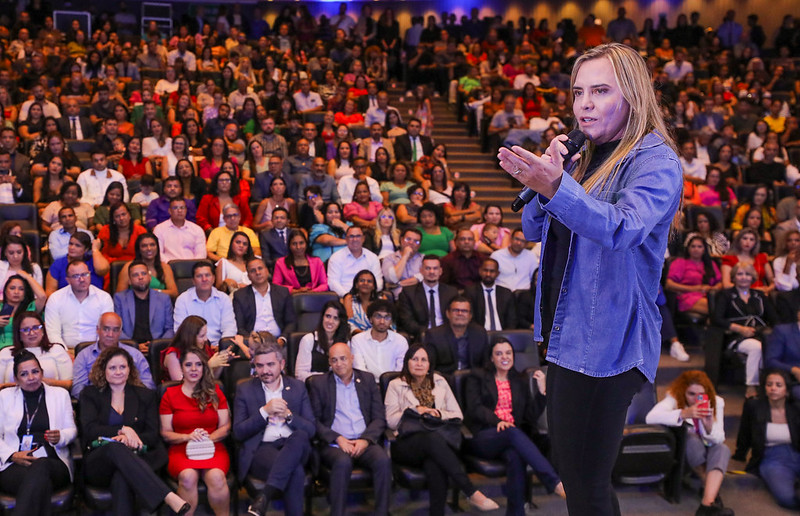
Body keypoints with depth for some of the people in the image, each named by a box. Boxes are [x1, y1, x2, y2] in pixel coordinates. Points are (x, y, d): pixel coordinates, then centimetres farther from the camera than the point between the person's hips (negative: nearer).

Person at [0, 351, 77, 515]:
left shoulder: (60, 394, 21)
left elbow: (72, 430, 18)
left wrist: (60, 437, -8)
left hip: (54, 462, 1)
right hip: (14, 465, 0)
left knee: (40, 466, -40)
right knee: (41, 482, -39)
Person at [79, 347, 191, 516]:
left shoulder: (146, 396, 18)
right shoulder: (90, 394, 17)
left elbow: (153, 435, 6)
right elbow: (90, 429, 0)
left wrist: (131, 439, -15)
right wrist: (123, 430, -13)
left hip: (135, 458, 1)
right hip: (98, 462, -1)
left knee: (121, 480, -38)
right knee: (116, 448, -39)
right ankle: (169, 498, -55)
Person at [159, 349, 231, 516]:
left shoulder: (215, 392, 13)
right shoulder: (170, 395, 9)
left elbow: (226, 427, 9)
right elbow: (165, 433, 6)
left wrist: (209, 437, -11)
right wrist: (188, 437, -12)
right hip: (181, 449, 0)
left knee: (216, 476, -33)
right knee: (188, 476, -36)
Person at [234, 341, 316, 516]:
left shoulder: (298, 387, 15)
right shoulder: (244, 390, 10)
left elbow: (311, 430, 8)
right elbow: (238, 433, 2)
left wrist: (288, 415, -11)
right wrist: (264, 411, -12)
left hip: (293, 448, 3)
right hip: (261, 449, -3)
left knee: (300, 436, -37)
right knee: (296, 471, -37)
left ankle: (265, 496, -41)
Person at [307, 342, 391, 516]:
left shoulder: (368, 380, 16)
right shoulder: (318, 383, 11)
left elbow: (379, 418, 10)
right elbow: (314, 420, 4)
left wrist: (365, 440, -8)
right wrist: (338, 438, -11)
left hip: (364, 442, 2)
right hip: (333, 444, -2)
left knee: (384, 460, -30)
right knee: (343, 462, -36)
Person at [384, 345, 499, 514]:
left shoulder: (440, 382, 22)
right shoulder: (396, 385, 15)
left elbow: (458, 416, 16)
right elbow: (391, 421, 4)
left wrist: (439, 414, -2)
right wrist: (415, 411, -8)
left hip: (436, 440, 2)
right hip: (407, 442, -2)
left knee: (434, 465, -38)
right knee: (434, 438, -39)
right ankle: (472, 493, -41)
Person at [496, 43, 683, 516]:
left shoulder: (656, 161, -10)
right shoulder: (587, 160, 16)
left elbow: (624, 227, -30)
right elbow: (535, 230, 15)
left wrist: (556, 187, -43)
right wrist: (542, 182, -5)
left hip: (607, 342, -9)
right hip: (567, 332, 9)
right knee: (570, 464, 18)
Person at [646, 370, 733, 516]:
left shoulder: (716, 402, -8)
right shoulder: (674, 398, -17)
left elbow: (719, 440, -11)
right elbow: (650, 418, -37)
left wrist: (709, 426, -34)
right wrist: (683, 414, -49)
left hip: (707, 453, 3)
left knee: (723, 449, -30)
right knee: (691, 438, -34)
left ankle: (707, 503, -43)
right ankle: (710, 487, -15)